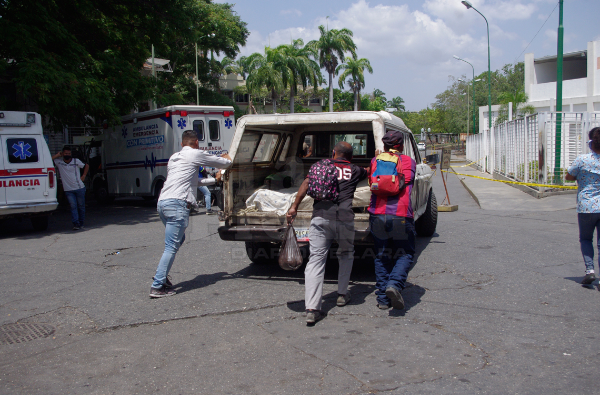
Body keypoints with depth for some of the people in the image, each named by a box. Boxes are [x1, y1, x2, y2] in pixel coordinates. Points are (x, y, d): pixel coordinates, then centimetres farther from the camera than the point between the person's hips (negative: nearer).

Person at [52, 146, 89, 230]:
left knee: (81, 206, 7)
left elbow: (86, 166, 14)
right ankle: (76, 224, -13)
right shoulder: (59, 162, 0)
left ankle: (81, 223, 18)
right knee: (73, 206, -10)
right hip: (68, 190, -1)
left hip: (79, 188, 1)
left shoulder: (76, 161, 1)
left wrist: (84, 175, 4)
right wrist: (57, 155, -7)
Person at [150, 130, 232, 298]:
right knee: (171, 247, -7)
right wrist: (225, 157, 36)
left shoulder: (174, 157, 26)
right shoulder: (196, 154, 5)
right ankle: (157, 286, -10)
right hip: (177, 204, -8)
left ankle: (162, 276, 19)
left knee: (178, 239, 22)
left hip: (162, 202, 8)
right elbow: (226, 163, 10)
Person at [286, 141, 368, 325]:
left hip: (320, 216, 0)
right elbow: (369, 172, 44)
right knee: (346, 255, 26)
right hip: (344, 217, 0)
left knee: (316, 259, -4)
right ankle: (342, 294, 34)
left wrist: (294, 206, -2)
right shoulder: (355, 170, 22)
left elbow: (307, 183, 3)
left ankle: (312, 309, -12)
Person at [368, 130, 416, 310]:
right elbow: (408, 182, 14)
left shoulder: (375, 161, 13)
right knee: (405, 254, 13)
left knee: (381, 257, 14)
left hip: (377, 215, 2)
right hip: (401, 216, -2)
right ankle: (394, 284, -12)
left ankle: (383, 298, 14)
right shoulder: (409, 162, 9)